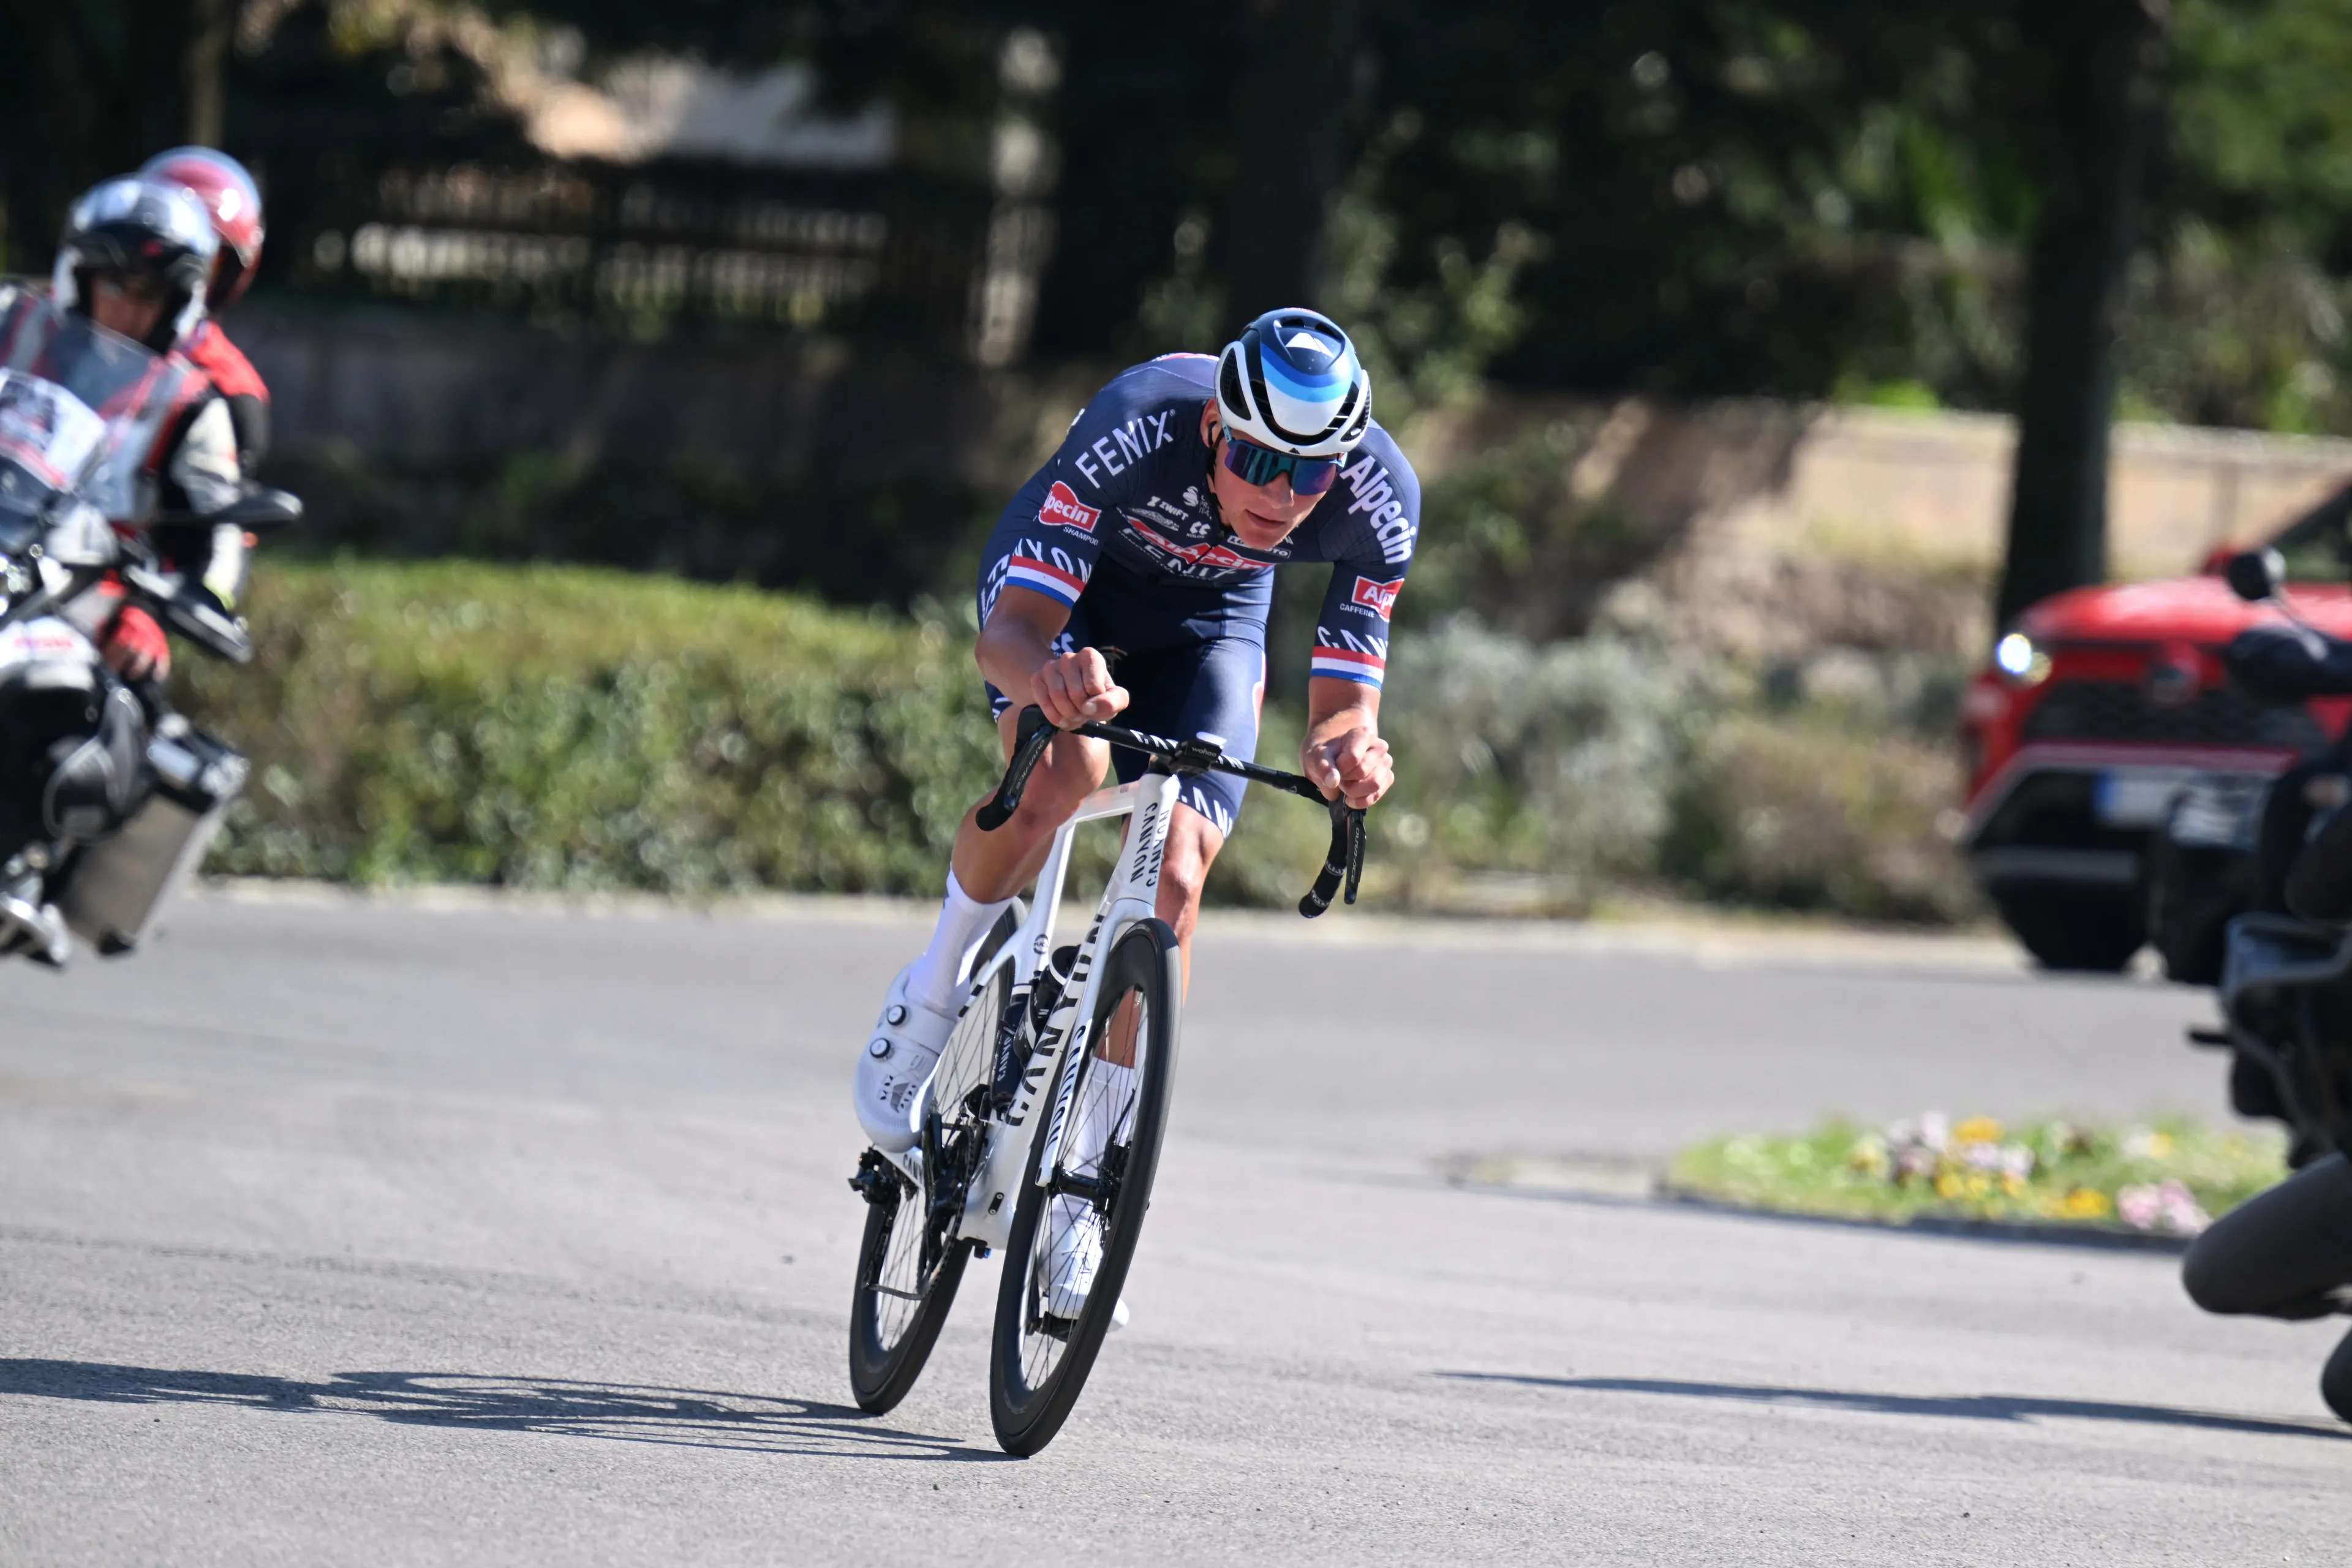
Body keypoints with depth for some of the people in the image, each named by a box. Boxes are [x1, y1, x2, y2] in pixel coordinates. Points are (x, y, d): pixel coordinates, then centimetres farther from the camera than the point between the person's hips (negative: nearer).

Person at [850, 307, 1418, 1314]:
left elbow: (1342, 700, -26)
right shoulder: (1138, 429, -40)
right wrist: (1049, 675, -65)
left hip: (1206, 618, 2)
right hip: (1065, 583, -2)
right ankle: (931, 995, -6)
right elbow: (1008, 632, -41)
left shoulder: (1378, 500, -31)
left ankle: (1092, 1172, -3)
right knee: (1063, 768, -33)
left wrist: (1345, 747, -51)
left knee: (1174, 874, -16)